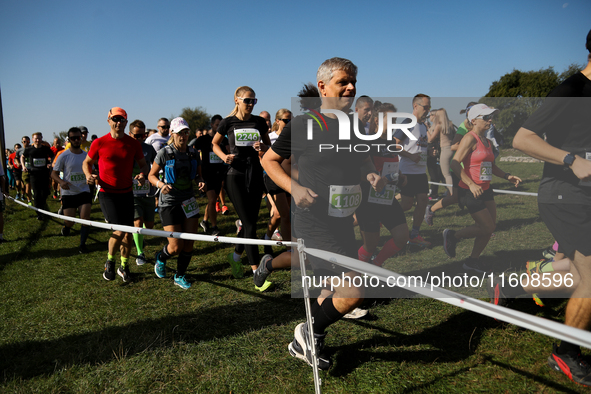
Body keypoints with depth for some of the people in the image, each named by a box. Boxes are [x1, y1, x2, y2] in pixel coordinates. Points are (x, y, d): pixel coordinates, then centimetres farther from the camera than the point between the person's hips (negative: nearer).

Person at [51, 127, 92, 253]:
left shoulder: (86, 155, 5)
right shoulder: (63, 156, -5)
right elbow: (54, 173, -3)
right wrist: (61, 181, -22)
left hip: (84, 191, 2)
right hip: (68, 193, -2)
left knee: (85, 218, -11)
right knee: (70, 222, 1)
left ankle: (82, 244, 5)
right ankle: (66, 227, 40)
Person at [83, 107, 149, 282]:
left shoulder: (133, 144, 0)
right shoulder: (99, 143, -5)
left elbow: (143, 164, 10)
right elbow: (87, 162, 9)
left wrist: (142, 174, -13)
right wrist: (89, 175, -12)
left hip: (127, 193, 3)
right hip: (107, 193, -3)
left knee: (128, 232, 7)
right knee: (120, 230, -13)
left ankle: (124, 267, 27)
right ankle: (110, 262, 15)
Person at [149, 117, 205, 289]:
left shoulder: (193, 153, 4)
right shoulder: (164, 153, -8)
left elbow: (198, 174, 15)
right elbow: (151, 175, -1)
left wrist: (201, 182, -7)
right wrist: (161, 184, -21)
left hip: (189, 200, 4)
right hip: (169, 202, -4)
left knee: (189, 243, 2)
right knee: (176, 247, -5)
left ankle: (180, 276, 23)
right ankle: (161, 257, 30)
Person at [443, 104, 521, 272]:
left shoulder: (487, 142, 13)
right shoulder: (470, 138, -13)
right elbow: (455, 163, -22)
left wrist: (507, 176, 9)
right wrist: (471, 184, -28)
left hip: (485, 190, 9)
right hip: (470, 191, -9)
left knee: (490, 227, 9)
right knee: (487, 228, -7)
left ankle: (473, 260, 24)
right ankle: (453, 235, 14)